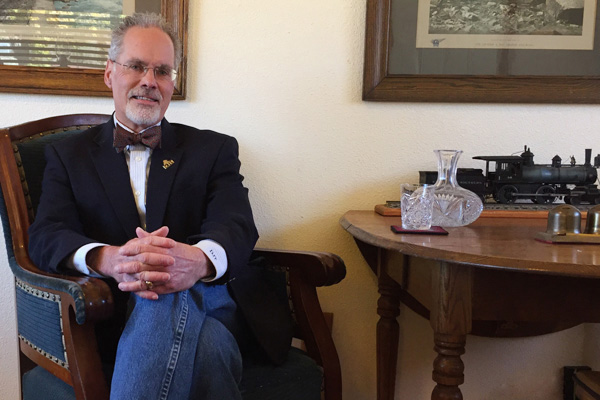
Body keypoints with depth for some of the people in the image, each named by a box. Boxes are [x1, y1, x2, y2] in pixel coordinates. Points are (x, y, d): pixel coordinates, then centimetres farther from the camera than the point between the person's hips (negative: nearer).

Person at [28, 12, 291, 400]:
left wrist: (199, 259, -31)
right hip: (124, 308, -1)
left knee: (170, 298, -37)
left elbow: (237, 226, -2)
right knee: (206, 343, -37)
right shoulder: (69, 156, 18)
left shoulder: (214, 149, 16)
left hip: (209, 294, 1)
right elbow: (46, 236, 1)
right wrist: (107, 259, -26)